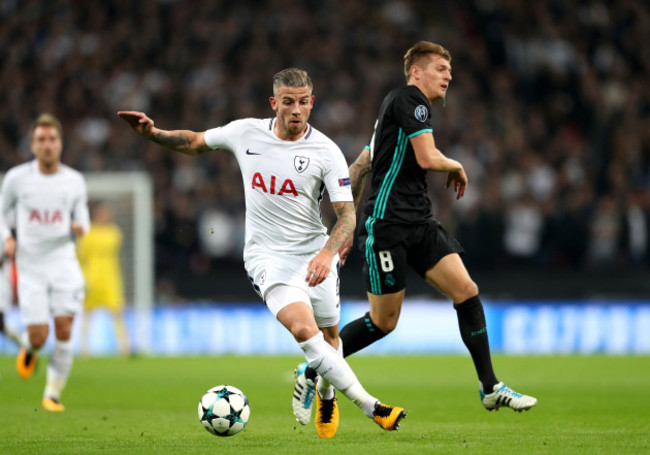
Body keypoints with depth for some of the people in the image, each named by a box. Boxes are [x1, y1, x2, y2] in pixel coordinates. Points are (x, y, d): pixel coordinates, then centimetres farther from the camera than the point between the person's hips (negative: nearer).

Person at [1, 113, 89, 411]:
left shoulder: (75, 181, 3)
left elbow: (82, 219, 12)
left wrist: (80, 227, -11)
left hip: (63, 262, 1)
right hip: (29, 266, -1)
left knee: (64, 330, -10)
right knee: (39, 336, -8)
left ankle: (53, 394, 4)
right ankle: (28, 348, 31)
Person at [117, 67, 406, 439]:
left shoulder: (326, 151, -9)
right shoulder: (245, 133, -3)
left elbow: (347, 213, -12)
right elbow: (195, 143, 15)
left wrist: (328, 252, -29)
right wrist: (152, 133, 1)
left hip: (315, 253, 1)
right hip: (267, 255, -1)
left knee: (329, 335, 11)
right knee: (303, 329, -23)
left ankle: (326, 395, 45)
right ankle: (370, 407, -23)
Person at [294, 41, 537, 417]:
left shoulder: (396, 105, 22)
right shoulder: (410, 98, -7)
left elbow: (360, 166, 23)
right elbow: (428, 158, -19)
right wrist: (458, 168, 3)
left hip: (419, 223, 9)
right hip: (388, 222, -9)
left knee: (467, 290, -4)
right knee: (384, 321, -4)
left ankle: (491, 388, -2)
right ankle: (310, 373, 13)